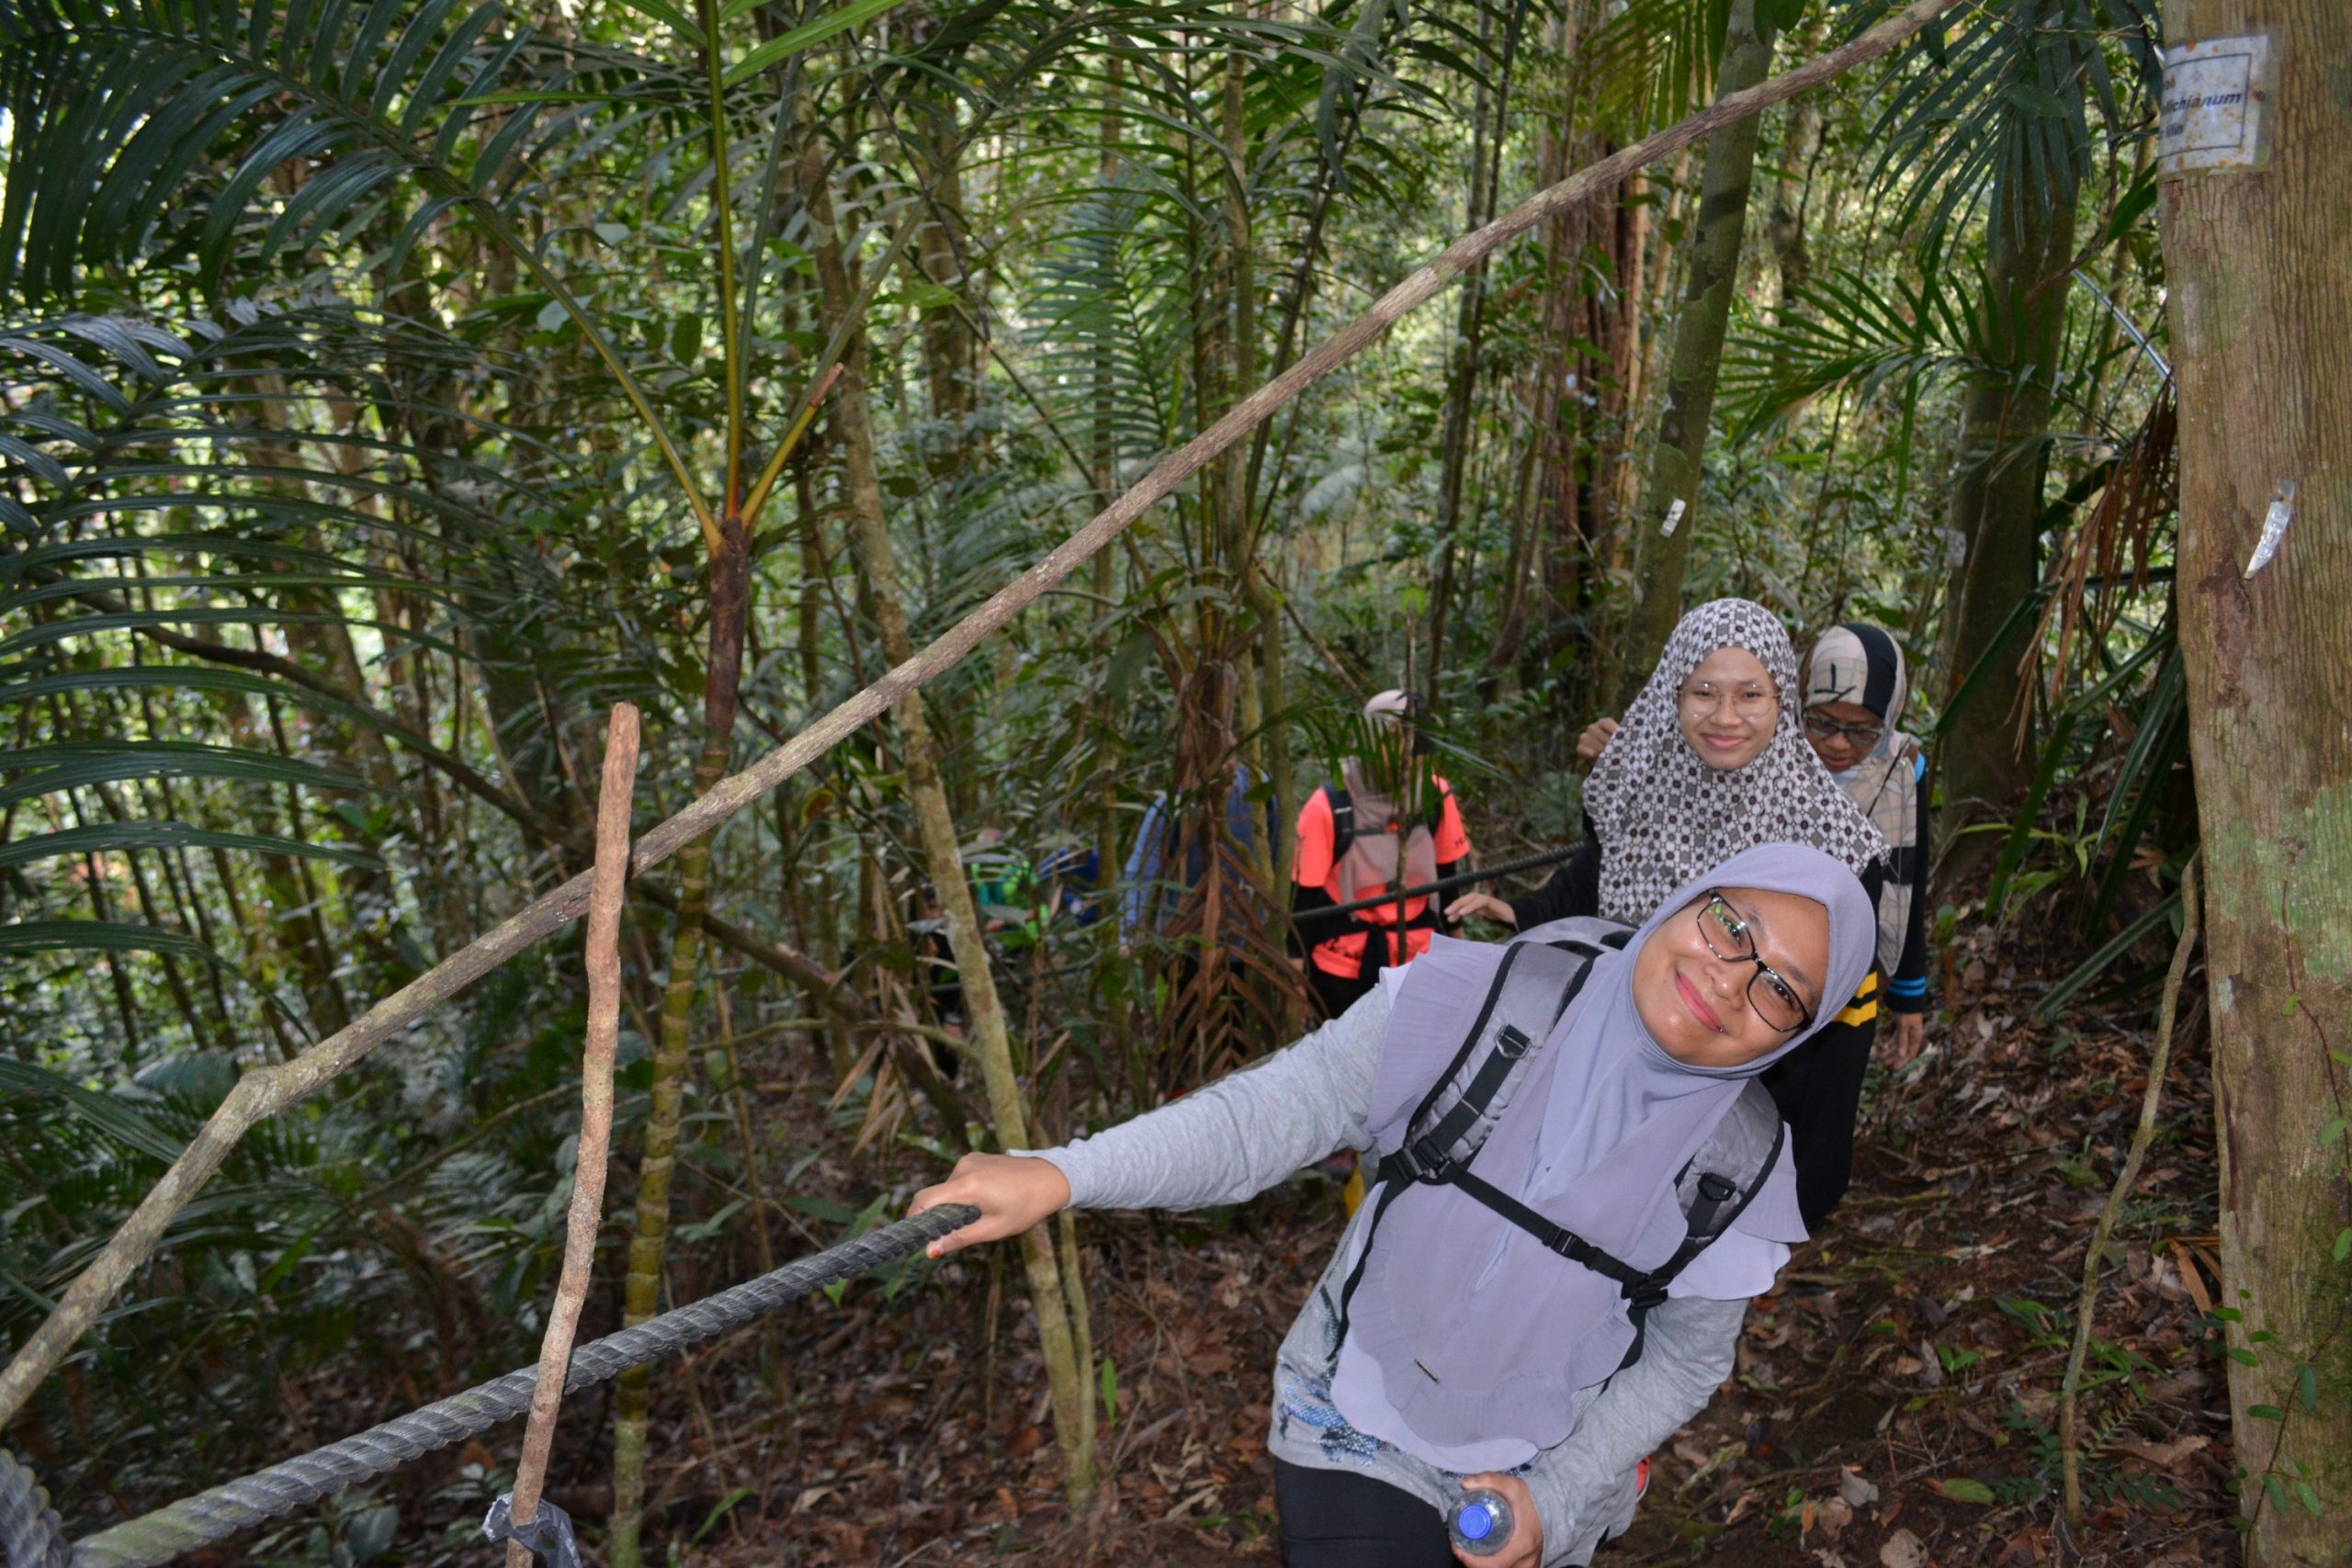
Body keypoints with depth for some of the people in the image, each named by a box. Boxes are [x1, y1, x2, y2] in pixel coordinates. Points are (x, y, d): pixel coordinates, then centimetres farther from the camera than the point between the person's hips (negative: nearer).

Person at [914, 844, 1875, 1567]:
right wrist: (1064, 1174, -33)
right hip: (1361, 1419, -1)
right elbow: (1280, 1107, -23)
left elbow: (1684, 1360, 1)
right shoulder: (1494, 998, -20)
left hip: (1538, 1473, 2)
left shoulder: (1741, 1167, -11)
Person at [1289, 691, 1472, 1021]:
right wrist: (1296, 968, -5)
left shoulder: (1435, 795, -5)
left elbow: (1446, 874, 8)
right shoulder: (1329, 806, -15)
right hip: (1343, 970, -3)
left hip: (1419, 964, 3)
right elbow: (1304, 893, -9)